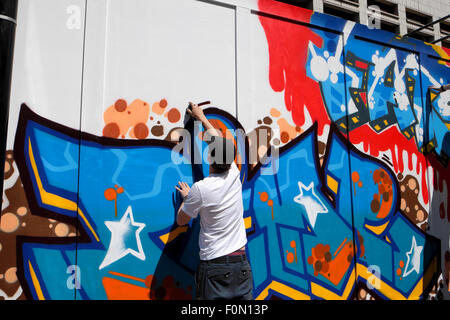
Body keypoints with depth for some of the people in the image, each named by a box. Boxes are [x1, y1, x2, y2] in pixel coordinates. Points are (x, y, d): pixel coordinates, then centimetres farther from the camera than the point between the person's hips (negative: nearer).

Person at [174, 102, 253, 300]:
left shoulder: (200, 189, -15)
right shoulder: (234, 175, -1)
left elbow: (181, 221, 2)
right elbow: (221, 142, 18)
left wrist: (186, 197, 19)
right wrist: (202, 118, 30)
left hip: (214, 267, -5)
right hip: (242, 263, 5)